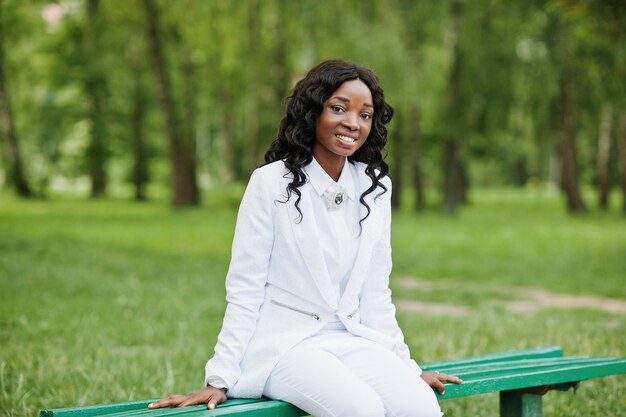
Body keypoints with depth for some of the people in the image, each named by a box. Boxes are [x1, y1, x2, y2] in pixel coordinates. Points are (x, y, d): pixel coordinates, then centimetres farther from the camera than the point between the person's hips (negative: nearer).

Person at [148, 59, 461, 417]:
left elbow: (375, 293, 13)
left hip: (349, 340, 5)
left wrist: (405, 367, 10)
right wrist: (221, 380, -10)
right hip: (283, 343, -4)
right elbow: (244, 290, -6)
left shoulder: (376, 188, 8)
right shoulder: (271, 182, -6)